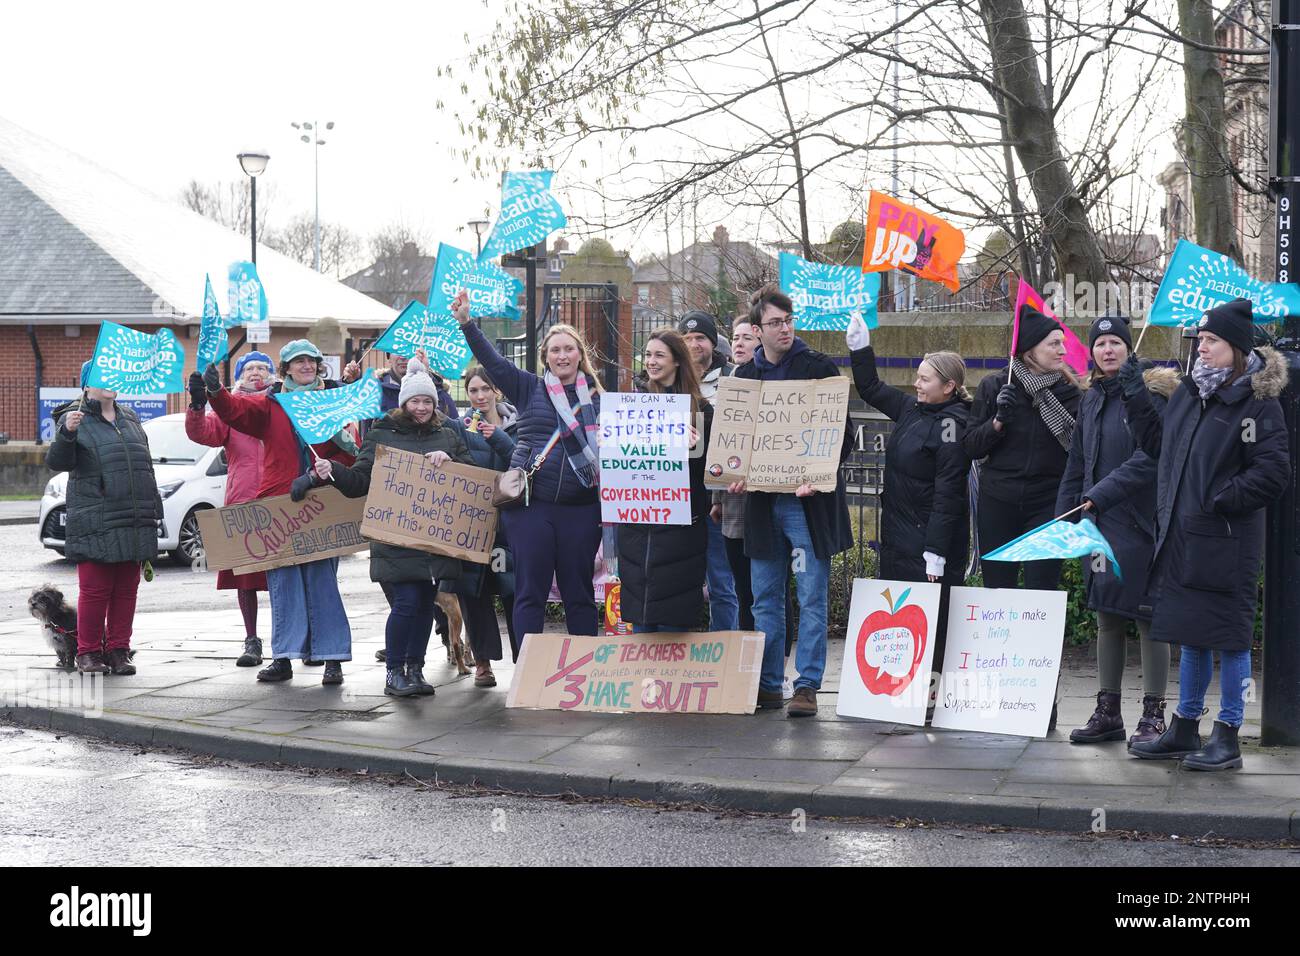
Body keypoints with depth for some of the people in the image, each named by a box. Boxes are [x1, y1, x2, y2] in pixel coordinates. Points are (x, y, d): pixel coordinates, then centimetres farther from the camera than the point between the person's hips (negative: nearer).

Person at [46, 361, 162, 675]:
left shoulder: (129, 419, 18)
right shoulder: (76, 419, 0)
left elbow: (146, 465, 24)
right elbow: (57, 462, -10)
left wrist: (155, 508, 22)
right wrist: (67, 434, -29)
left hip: (134, 522, 6)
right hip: (95, 524, -6)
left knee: (126, 589, 6)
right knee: (95, 589, -6)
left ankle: (118, 650, 13)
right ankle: (88, 653, 4)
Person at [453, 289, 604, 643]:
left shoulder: (596, 394, 10)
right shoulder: (529, 388, 7)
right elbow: (491, 360, -1)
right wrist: (465, 322, -11)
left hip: (581, 507, 1)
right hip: (531, 504, -1)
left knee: (579, 593, 7)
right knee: (530, 592, 1)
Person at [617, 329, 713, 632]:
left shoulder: (700, 408, 2)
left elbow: (707, 463, 0)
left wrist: (689, 448, -19)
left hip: (680, 523, -3)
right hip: (636, 518, 3)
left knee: (674, 619, -4)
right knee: (639, 620, 5)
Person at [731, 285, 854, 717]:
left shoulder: (818, 367, -1)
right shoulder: (744, 375, 11)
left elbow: (842, 433, -2)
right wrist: (737, 474, -1)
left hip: (808, 498, -4)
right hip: (762, 499, 4)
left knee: (812, 598, -3)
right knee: (765, 600, 9)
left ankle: (807, 686, 1)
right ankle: (767, 685, 16)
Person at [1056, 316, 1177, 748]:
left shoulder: (1148, 394, -8)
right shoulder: (1091, 399, 14)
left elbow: (1149, 458, -18)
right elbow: (1077, 464, 18)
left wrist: (1099, 495, -23)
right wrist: (1065, 516, 11)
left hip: (1139, 522, -7)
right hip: (1098, 524, 7)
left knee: (1147, 618, -2)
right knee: (1107, 618, 10)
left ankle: (1153, 715, 4)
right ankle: (1107, 712, 16)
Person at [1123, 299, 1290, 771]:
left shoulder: (1257, 403, -11)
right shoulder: (1189, 393, 12)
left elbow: (1272, 474, -16)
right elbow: (1159, 444, 23)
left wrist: (1219, 501, -18)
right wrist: (1136, 397, 17)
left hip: (1226, 545, -7)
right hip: (1181, 538, 7)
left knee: (1229, 637, 1)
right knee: (1191, 636, 16)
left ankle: (1228, 736, 10)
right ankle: (1184, 729, 26)